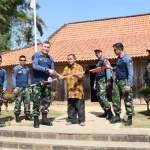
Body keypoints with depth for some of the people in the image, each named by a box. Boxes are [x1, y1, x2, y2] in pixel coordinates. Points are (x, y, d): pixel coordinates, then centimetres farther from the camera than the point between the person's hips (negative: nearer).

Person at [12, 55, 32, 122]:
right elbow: (13, 78, -2)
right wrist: (14, 87, -10)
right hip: (19, 88, -4)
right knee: (18, 102, -5)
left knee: (27, 101, 2)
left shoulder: (27, 69, 15)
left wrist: (30, 87, 13)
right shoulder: (16, 68, 2)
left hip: (26, 88, 5)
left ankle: (27, 114, 9)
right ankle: (17, 116, 2)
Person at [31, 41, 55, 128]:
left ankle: (44, 118, 20)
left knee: (47, 101, 8)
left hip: (47, 82, 5)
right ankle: (36, 120, 7)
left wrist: (50, 77, -14)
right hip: (37, 82, -4)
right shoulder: (36, 55, -1)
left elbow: (52, 70, 8)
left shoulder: (50, 59, 12)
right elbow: (35, 66, -16)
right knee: (36, 102, -3)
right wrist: (47, 70, -21)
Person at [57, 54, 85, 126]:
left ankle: (82, 120, 6)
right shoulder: (66, 68, 13)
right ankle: (71, 120, 19)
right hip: (70, 91, 5)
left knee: (80, 106, -1)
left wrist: (77, 75, -27)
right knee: (70, 107, 11)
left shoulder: (79, 67, -1)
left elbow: (81, 78, -7)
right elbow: (62, 76, 7)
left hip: (78, 90, -5)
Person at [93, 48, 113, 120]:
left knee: (102, 96, -18)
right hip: (98, 80, 9)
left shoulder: (104, 60, -6)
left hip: (103, 80, -9)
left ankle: (109, 112, -12)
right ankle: (106, 112, 16)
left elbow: (108, 70, -18)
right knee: (98, 96, 8)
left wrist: (108, 80, -29)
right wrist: (95, 83, 20)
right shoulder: (97, 62, 19)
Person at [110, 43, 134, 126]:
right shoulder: (119, 58, 11)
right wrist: (112, 68, 10)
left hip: (124, 81, -9)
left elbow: (130, 73, -18)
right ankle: (117, 116, 20)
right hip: (117, 81, 9)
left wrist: (128, 84, -25)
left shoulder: (127, 59, -15)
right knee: (115, 98, 10)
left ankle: (129, 118, 9)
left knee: (127, 100, 0)